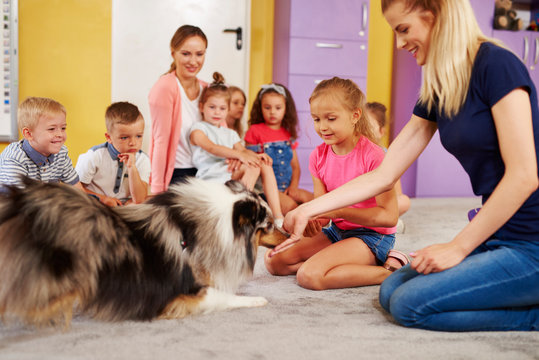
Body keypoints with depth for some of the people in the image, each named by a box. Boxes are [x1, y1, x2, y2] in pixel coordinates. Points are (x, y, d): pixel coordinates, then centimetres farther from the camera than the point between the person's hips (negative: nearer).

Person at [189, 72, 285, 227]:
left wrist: (256, 155, -13)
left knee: (264, 164, -16)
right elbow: (212, 148, -11)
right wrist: (240, 155, -25)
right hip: (212, 176, -7)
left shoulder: (230, 134, 29)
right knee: (252, 167, -26)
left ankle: (278, 217, -22)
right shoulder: (198, 128, 7)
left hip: (233, 174, 7)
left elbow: (243, 149, 13)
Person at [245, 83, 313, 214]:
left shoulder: (288, 135, 17)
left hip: (286, 187, 6)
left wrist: (293, 186, 0)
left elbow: (295, 166, 17)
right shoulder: (254, 131, 1)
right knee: (289, 204, -31)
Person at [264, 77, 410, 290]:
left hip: (371, 234, -8)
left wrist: (338, 211, -28)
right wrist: (313, 224, -22)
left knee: (309, 276, -27)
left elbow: (389, 216, -21)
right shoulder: (318, 156, 1)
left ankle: (388, 271, -11)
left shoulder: (372, 156, -19)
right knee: (274, 261, -2)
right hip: (337, 231, 8)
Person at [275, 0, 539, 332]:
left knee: (410, 303, -14)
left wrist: (458, 247, -16)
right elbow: (384, 176, 9)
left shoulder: (496, 65, -15)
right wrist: (307, 210, 5)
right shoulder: (437, 93, 9)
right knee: (391, 291, 7)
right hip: (496, 236, 9)